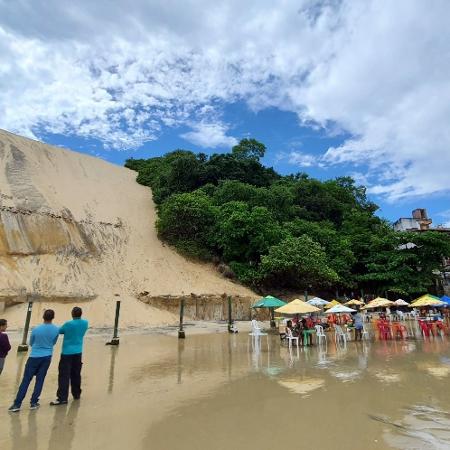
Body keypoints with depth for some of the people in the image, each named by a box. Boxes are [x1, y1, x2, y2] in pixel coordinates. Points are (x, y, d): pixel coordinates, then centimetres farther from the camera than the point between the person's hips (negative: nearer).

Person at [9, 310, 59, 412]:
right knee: (40, 380, 11)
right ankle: (34, 402, 16)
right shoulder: (56, 330, -10)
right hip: (47, 357, 2)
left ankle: (17, 404, 9)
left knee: (26, 380, 6)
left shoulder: (36, 329, -14)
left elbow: (31, 343, 4)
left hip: (35, 357, -2)